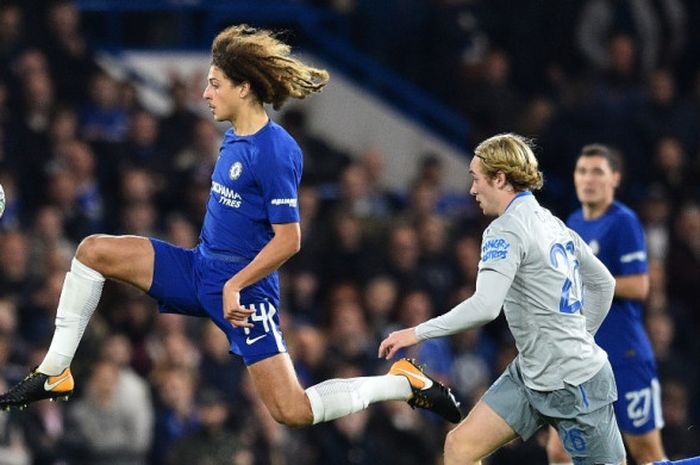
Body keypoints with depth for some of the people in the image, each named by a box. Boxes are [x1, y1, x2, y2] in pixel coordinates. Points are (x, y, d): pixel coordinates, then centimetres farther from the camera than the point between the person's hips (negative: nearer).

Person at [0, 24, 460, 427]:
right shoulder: (234, 138, 7)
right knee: (94, 251, -3)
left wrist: (234, 286, -20)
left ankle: (406, 382, 7)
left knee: (293, 412, -12)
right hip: (201, 269, 9)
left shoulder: (275, 151, -20)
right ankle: (55, 374, 2)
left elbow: (288, 239, -21)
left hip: (242, 287, -9)